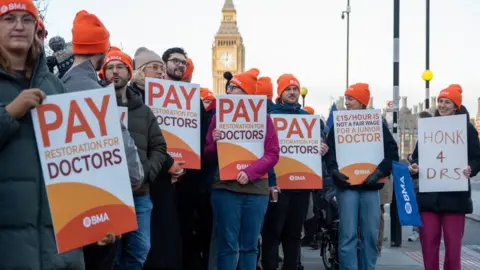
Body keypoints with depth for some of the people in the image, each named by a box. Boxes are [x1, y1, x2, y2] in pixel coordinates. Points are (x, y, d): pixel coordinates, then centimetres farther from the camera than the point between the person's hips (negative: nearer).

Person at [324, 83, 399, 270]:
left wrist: (380, 171, -14)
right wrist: (334, 169, -15)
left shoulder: (377, 124, 7)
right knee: (348, 235, -4)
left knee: (371, 235, 5)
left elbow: (392, 152, 1)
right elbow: (329, 150, 3)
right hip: (346, 185, -1)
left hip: (370, 186, 1)